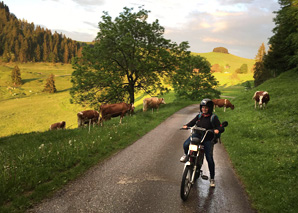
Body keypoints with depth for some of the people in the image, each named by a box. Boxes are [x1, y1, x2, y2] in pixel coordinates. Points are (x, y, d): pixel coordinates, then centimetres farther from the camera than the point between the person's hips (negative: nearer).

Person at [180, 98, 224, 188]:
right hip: (197, 135, 3)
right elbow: (192, 122, 9)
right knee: (185, 145, -27)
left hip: (208, 139, -2)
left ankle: (212, 178, 13)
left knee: (209, 159, -6)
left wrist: (217, 130, -33)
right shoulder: (199, 116, 8)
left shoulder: (213, 118, -5)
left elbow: (221, 128, -11)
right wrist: (186, 126, -12)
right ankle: (186, 154, 10)